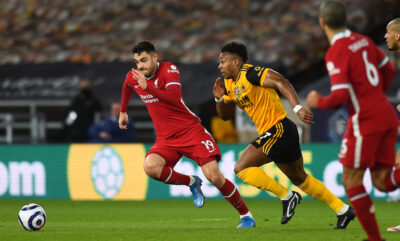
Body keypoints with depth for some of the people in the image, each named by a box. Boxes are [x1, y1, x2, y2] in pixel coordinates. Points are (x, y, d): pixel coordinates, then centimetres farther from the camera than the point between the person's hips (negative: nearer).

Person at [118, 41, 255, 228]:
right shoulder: (133, 77, 3)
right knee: (150, 167, -28)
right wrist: (123, 111, 40)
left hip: (191, 130, -4)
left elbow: (174, 99, -31)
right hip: (166, 139, 5)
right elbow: (127, 86, 30)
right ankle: (191, 183, -2)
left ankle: (245, 215, 2)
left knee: (214, 176, -17)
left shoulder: (169, 70, -14)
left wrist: (147, 86, -41)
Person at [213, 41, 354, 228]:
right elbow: (225, 115, 21)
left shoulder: (249, 73, -14)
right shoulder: (230, 83, 14)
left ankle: (287, 197, -9)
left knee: (241, 167, -13)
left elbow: (281, 82, -25)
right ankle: (343, 210, 24)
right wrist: (220, 99, -1)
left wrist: (297, 108, -37)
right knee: (300, 179, 18)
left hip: (278, 130, -10)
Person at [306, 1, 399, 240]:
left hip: (365, 121, -8)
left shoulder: (336, 53, -14)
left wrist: (318, 102, 0)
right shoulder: (363, 41, 10)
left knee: (351, 181, 4)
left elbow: (340, 97, -20)